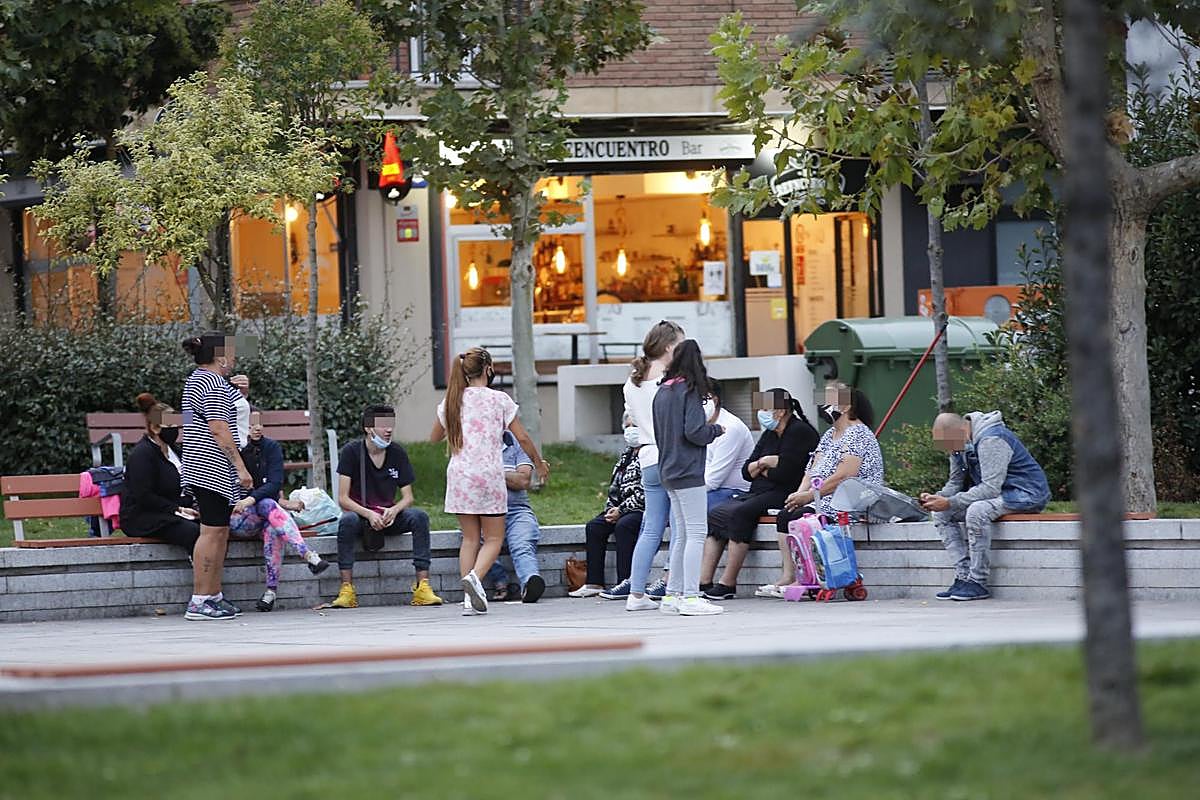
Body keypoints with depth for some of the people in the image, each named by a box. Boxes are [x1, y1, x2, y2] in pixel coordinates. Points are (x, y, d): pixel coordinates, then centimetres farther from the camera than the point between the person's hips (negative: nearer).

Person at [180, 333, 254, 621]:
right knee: (212, 531, -12)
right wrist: (240, 466, -19)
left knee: (220, 532, 13)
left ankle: (214, 596, 16)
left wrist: (237, 392, 23)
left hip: (201, 471, 11)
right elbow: (218, 429, -20)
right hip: (214, 471, -11)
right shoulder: (214, 385, -13)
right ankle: (199, 601, -14)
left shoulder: (196, 380, 20)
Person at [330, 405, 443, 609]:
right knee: (347, 521, -36)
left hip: (389, 516, 3)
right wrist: (369, 515, -28)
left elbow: (408, 497, 0)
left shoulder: (398, 453, 1)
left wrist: (394, 511, -23)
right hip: (360, 513, -3)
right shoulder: (351, 452, -8)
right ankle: (347, 590, -37)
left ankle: (422, 586, -31)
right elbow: (343, 499, -12)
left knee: (419, 516, -26)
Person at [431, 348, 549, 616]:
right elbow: (522, 438, 1)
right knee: (493, 538, 6)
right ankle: (474, 576, -22)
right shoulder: (499, 400, -2)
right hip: (489, 474, -3)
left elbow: (434, 438, 20)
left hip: (459, 475, 3)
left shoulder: (451, 401, 7)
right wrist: (539, 463, 16)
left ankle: (469, 599, 2)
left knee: (470, 538, 11)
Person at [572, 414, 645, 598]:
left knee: (623, 526, -33)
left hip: (642, 508, -9)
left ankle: (626, 583, -33)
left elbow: (644, 492, -16)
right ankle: (594, 583, -10)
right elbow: (615, 485, 23)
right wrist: (611, 508, 5)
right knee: (594, 527, -7)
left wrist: (621, 510, -17)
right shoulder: (626, 454, 20)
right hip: (621, 509, 9)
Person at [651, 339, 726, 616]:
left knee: (681, 535, 14)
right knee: (696, 533, -7)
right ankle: (690, 597, -13)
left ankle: (672, 595, 14)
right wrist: (716, 429, 0)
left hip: (669, 472, 9)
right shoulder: (689, 391, -12)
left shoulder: (662, 392, 12)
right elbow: (694, 432, -19)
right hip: (688, 472, -8)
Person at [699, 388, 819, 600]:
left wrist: (760, 468, 2)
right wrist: (763, 463, -3)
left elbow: (784, 473, -17)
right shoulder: (770, 435, 21)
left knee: (740, 513, -30)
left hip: (784, 495, -10)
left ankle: (728, 584, -27)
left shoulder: (800, 432, -7)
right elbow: (746, 471, 19)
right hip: (758, 494, 10)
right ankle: (704, 581, -17)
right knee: (714, 514, -8)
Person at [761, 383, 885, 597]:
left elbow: (842, 477, -20)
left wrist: (809, 496, -19)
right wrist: (799, 495, -6)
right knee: (784, 515, -6)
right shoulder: (829, 435, 20)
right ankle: (787, 577, -14)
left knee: (801, 517, -25)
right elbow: (813, 470, 13)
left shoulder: (858, 435, -11)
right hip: (824, 501, 10)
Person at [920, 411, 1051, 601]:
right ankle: (964, 576, -10)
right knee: (941, 515, -2)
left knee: (977, 511, -35)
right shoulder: (959, 443, 4)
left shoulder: (991, 440, -25)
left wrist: (949, 503, -32)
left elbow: (991, 488, -31)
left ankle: (978, 583, -26)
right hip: (997, 495, 10)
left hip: (1025, 494, -10)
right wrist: (937, 498, -12)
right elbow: (955, 483, 10)